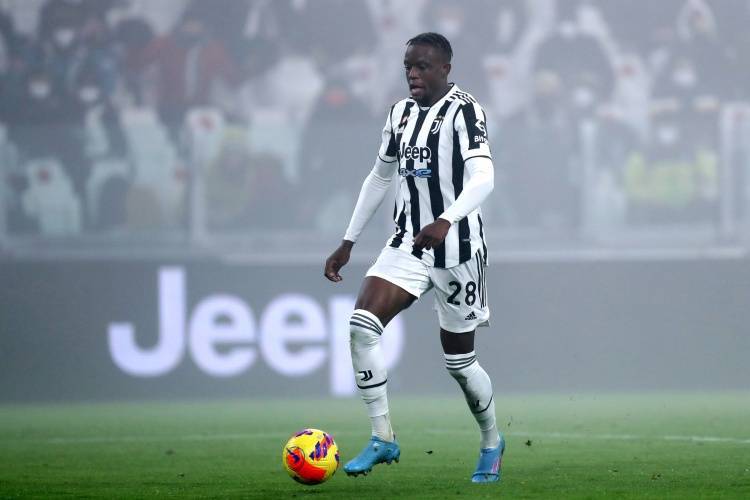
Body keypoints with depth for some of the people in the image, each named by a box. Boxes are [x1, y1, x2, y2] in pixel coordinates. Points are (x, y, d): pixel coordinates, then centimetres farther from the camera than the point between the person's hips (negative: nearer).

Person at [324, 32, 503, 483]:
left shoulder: (463, 111, -14)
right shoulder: (401, 113, 9)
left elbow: (483, 178, -27)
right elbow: (380, 178, 21)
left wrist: (446, 221, -44)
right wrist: (348, 242, 18)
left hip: (457, 250, -6)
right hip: (408, 245, 6)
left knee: (460, 361, 4)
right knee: (362, 325, -16)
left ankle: (492, 443, 31)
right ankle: (383, 438, -8)